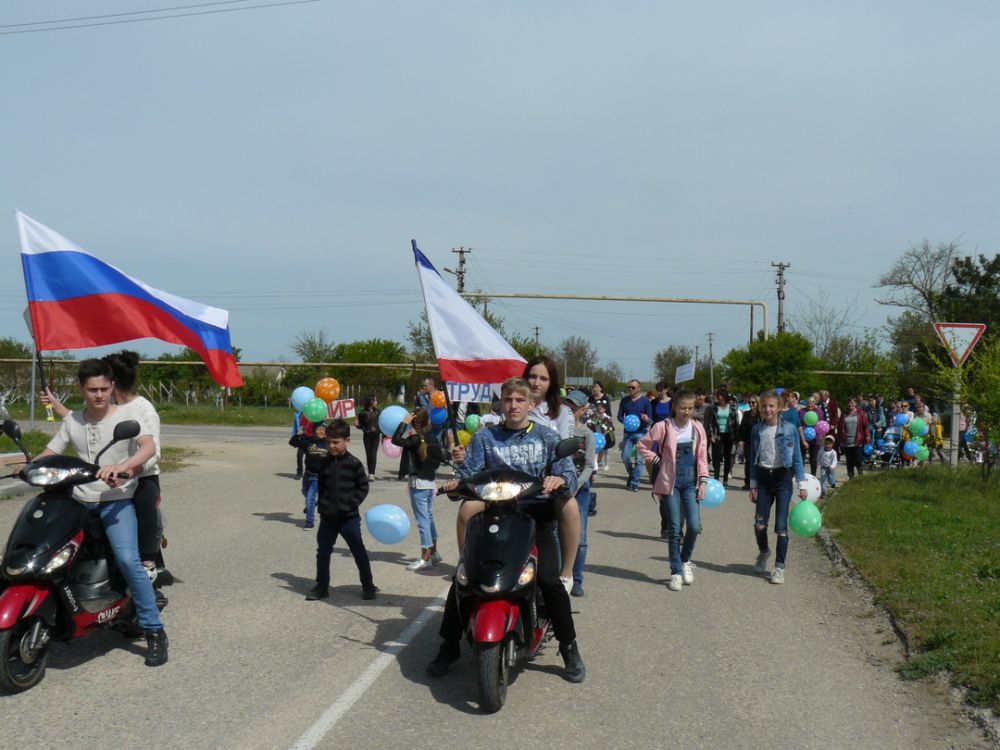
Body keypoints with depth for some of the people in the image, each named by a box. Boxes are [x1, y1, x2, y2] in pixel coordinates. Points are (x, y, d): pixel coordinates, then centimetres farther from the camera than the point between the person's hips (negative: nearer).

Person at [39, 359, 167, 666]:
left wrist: (120, 466, -39)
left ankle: (154, 630, -15)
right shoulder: (72, 421, 12)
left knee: (128, 560, -23)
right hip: (78, 501, 5)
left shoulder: (126, 417, -4)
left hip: (116, 500, -5)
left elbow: (149, 447, -21)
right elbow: (50, 453, 13)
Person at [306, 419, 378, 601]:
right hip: (328, 517, 4)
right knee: (323, 552, 10)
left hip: (349, 518, -4)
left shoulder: (353, 464, -10)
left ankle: (368, 585, 20)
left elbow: (363, 487, -5)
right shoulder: (324, 463, 1)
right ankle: (322, 587, 23)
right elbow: (320, 485, 13)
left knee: (359, 552, 7)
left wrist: (351, 504, -13)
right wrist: (322, 504, 3)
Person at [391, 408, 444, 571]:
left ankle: (425, 559, -3)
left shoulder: (416, 439, -17)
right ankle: (434, 553, 27)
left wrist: (404, 423, -17)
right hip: (430, 482, 8)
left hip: (418, 483, -8)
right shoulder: (432, 438, 5)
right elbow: (437, 461, 13)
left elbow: (396, 440, -25)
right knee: (429, 517, 19)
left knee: (423, 520, -5)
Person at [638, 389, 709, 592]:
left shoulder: (697, 428, 4)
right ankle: (676, 572, 11)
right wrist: (657, 458, -5)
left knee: (694, 526, -5)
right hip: (671, 482, -2)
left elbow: (702, 457, 7)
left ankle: (685, 561, 22)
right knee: (674, 529, 0)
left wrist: (703, 481, 2)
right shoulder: (663, 427, -5)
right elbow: (643, 445, 3)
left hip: (691, 481, 2)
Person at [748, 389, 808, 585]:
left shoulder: (789, 429, -6)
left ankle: (780, 567, 6)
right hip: (763, 478, 3)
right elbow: (753, 459, 9)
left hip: (782, 478, -2)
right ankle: (763, 552, 30)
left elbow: (797, 458, -1)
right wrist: (753, 485, 7)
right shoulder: (757, 430, 3)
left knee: (781, 525, -5)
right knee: (759, 524, -1)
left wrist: (802, 484, -4)